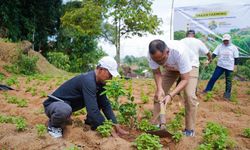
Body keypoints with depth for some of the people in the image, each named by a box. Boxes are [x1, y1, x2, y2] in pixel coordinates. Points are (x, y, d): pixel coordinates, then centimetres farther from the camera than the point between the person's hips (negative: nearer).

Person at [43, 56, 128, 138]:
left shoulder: (99, 82, -5)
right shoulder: (88, 80, -32)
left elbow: (105, 104, -1)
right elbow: (92, 109, -37)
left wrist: (116, 125, -8)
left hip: (69, 104, 7)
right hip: (53, 104, -7)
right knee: (64, 110, -42)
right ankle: (53, 125, -9)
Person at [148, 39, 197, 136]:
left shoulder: (180, 52, -43)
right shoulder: (152, 54, -32)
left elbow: (185, 79, -36)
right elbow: (156, 72, -15)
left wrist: (170, 95, -47)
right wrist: (159, 88, -33)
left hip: (189, 66, -4)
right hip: (170, 68, 4)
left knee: (189, 96, -20)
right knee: (159, 94, -7)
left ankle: (190, 130, -5)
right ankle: (159, 125, 3)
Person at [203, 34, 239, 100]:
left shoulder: (233, 48, -1)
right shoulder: (219, 46, 1)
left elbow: (236, 58, 3)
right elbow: (214, 54, -3)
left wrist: (235, 65, -2)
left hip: (229, 67, -1)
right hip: (220, 66, 1)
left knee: (228, 81, 7)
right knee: (213, 78, -3)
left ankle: (227, 94, 19)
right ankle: (207, 90, 5)